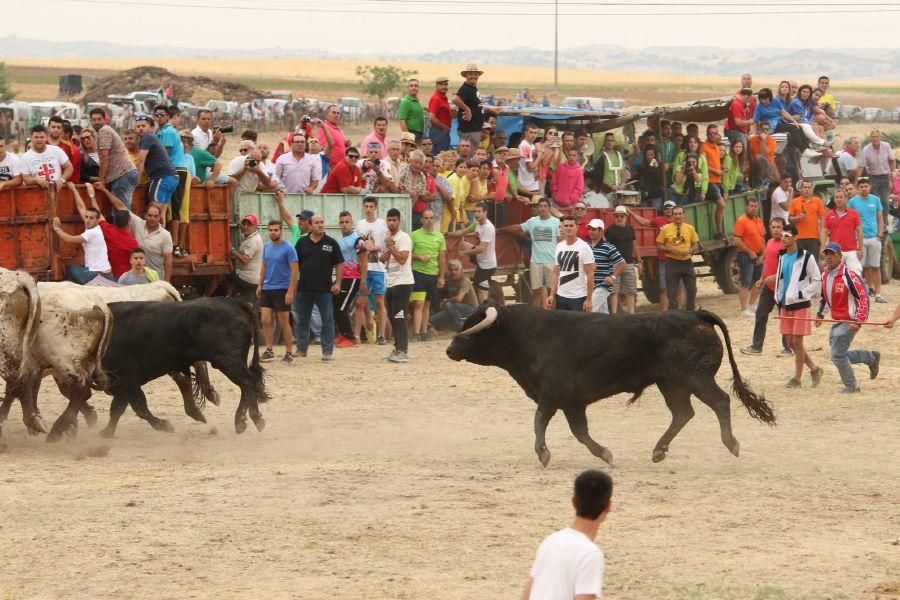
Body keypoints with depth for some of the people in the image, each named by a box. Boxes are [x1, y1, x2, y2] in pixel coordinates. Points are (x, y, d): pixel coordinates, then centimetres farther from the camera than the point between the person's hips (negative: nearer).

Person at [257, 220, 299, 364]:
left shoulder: (288, 248, -11)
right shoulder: (266, 246, 8)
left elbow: (294, 270, -13)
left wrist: (291, 291, -19)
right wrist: (260, 285, 12)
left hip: (281, 290, -5)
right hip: (266, 289, 5)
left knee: (284, 323, 1)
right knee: (266, 320, 1)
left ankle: (289, 353, 9)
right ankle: (269, 351, 10)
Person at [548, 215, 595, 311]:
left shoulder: (584, 247, -8)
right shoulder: (559, 247, 11)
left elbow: (590, 275, -10)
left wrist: (588, 299, -14)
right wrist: (552, 295, 8)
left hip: (578, 297, -6)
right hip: (561, 296, 6)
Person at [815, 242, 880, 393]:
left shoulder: (848, 275, -19)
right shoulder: (825, 274, 6)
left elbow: (864, 298, -20)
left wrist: (858, 321, -27)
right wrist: (820, 314, 13)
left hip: (850, 321, -9)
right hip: (837, 321, 9)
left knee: (837, 355, -10)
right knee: (839, 355, 12)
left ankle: (851, 386, 7)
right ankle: (872, 357, 31)